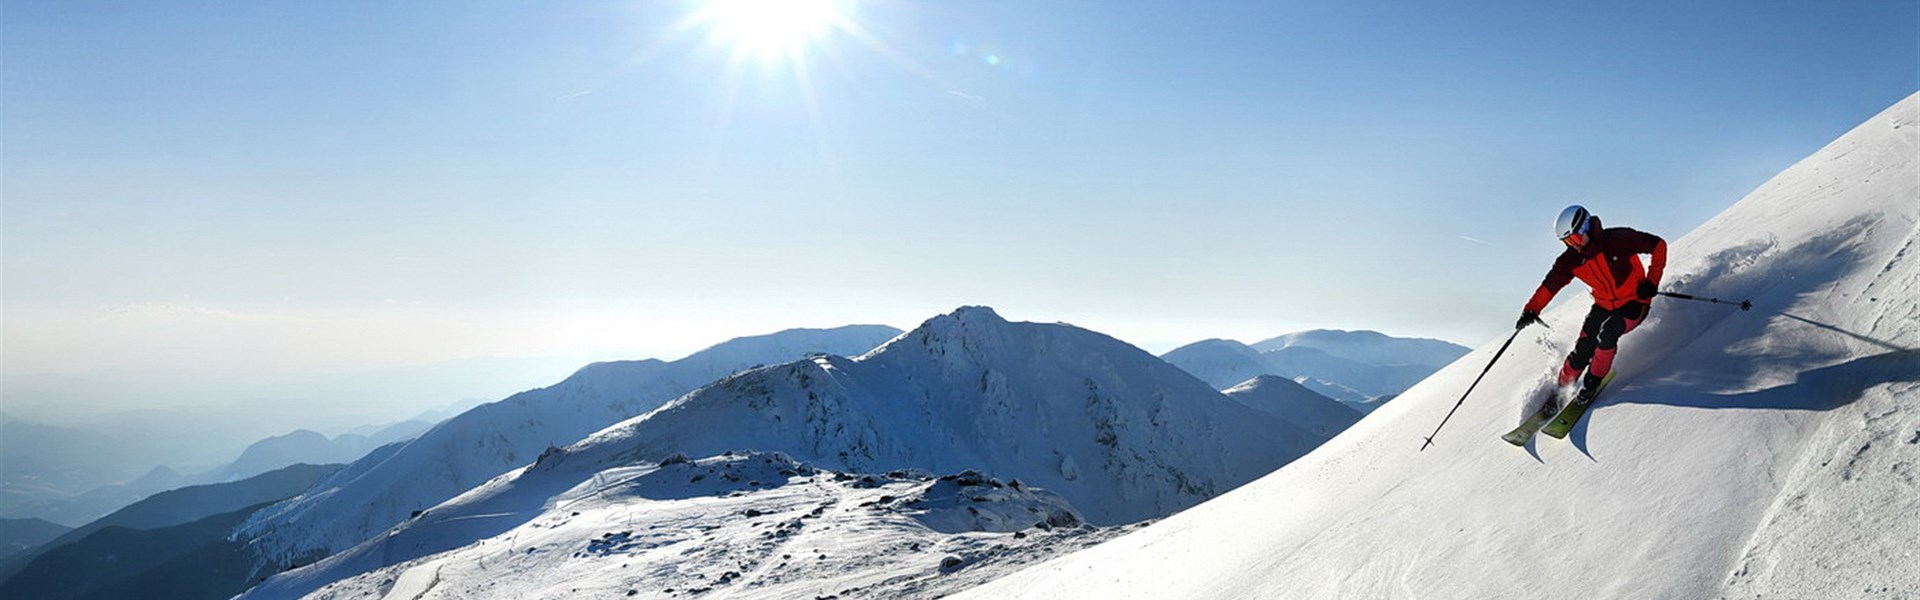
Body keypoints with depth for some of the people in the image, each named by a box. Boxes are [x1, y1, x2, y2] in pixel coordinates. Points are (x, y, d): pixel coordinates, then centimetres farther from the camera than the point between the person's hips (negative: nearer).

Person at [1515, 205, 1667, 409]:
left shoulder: (1619, 239, -22)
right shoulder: (1571, 259, -10)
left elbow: (1658, 245, -10)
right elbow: (1550, 285, -10)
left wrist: (1652, 282, -15)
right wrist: (1531, 310, -24)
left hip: (1634, 303, -4)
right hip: (1604, 305, 4)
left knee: (1607, 333, -28)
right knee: (1583, 349, -7)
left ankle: (1593, 383, -9)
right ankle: (1561, 388, 13)